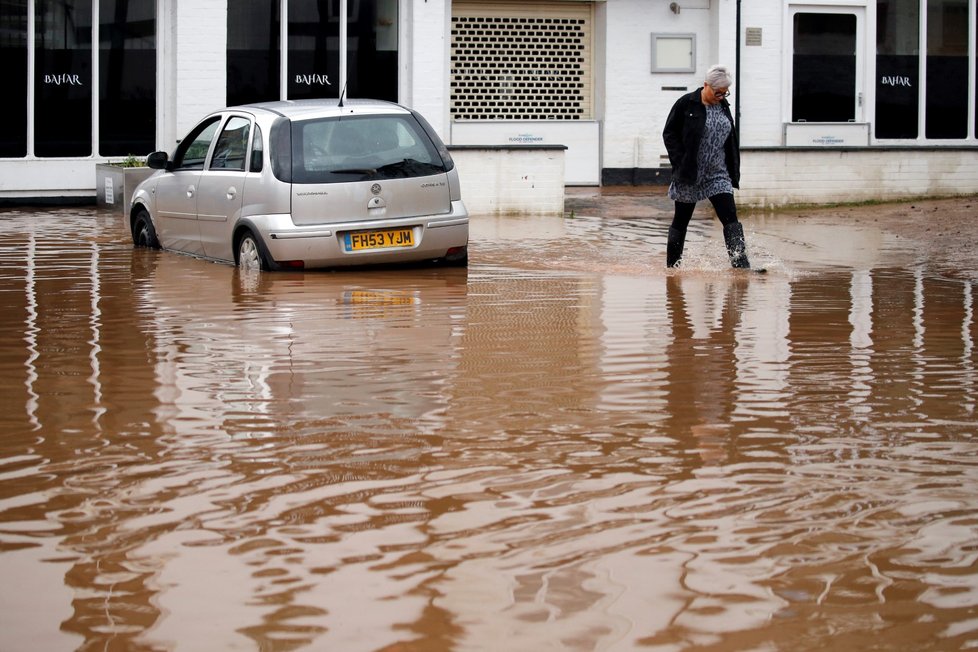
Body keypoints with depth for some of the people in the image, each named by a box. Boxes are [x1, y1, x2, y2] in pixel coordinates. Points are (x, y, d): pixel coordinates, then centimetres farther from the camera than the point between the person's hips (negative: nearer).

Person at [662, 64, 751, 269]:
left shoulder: (723, 106, 9)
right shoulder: (686, 104, -7)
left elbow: (731, 142, 16)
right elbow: (669, 134, -6)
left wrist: (733, 171, 11)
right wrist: (680, 163, -15)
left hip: (717, 175, 4)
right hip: (689, 174, -4)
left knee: (730, 218, -9)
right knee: (681, 220, 7)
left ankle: (741, 264, -14)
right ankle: (672, 267, 19)